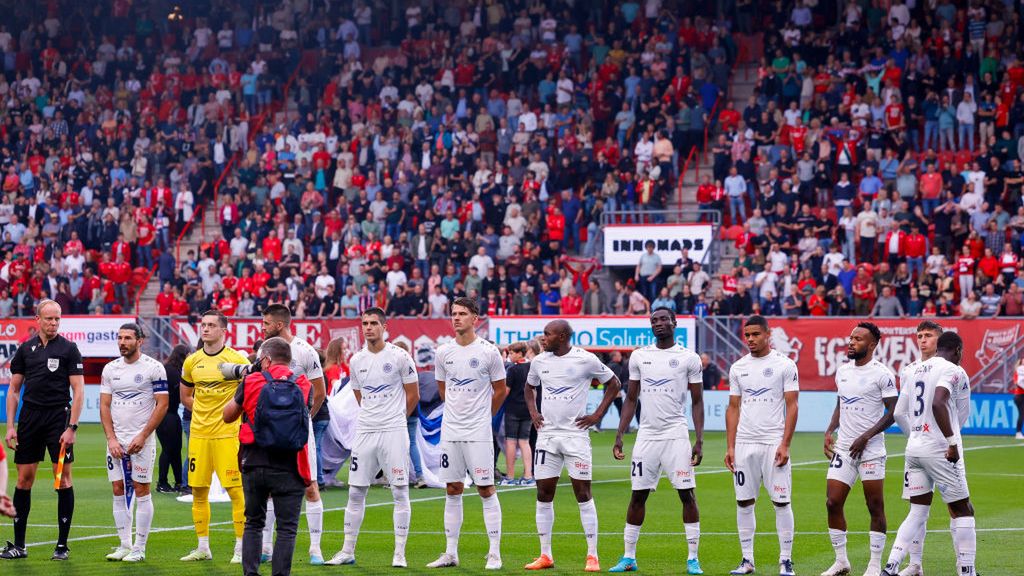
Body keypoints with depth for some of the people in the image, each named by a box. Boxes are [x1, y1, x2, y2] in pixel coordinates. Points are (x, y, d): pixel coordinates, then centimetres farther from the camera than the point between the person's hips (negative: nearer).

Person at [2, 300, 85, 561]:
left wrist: (72, 427, -12)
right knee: (24, 479, 3)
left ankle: (62, 545, 2)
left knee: (63, 478, -4)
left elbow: (78, 391, -4)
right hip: (30, 418, 3)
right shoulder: (25, 349, 9)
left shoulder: (69, 349, -1)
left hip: (59, 416, -3)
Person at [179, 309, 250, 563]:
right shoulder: (192, 361, 8)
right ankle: (203, 548, 17)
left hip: (227, 434, -5)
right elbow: (185, 395, 21)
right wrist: (203, 410, 8)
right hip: (199, 434, 5)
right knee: (198, 492, 7)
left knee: (235, 490, -6)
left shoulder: (236, 359, -5)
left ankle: (241, 548, 0)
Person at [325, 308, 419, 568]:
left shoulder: (399, 357, -5)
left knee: (400, 491, -2)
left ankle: (400, 554, 2)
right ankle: (348, 551, 13)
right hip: (364, 432, 4)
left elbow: (413, 395, 3)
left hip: (393, 432, -4)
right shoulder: (356, 360, 8)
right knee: (356, 492, 5)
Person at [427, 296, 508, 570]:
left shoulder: (489, 352, -6)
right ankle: (451, 553, 12)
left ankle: (494, 553, 1)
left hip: (478, 432, -4)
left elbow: (500, 390, 4)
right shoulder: (443, 352, 5)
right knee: (452, 490, 7)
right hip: (450, 431, 4)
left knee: (486, 490, -3)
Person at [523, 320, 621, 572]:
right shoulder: (539, 361, 7)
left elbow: (613, 384, 3)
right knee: (543, 494, 3)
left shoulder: (586, 360, -7)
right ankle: (545, 555, 11)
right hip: (547, 434, 5)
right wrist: (532, 412, 10)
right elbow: (529, 387, 27)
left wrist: (597, 415, -3)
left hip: (575, 434, -5)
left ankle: (592, 556, 0)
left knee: (583, 493, -4)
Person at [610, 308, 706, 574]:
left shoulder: (689, 358, 0)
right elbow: (631, 400, 13)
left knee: (687, 494, -4)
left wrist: (699, 440, -7)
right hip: (647, 435, 3)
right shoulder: (639, 356, 8)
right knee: (638, 495, 4)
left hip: (676, 435, -3)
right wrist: (619, 437, 6)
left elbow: (697, 402, 1)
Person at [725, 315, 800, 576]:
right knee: (744, 502, 4)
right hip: (744, 444, 4)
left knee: (781, 501, -4)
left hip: (773, 443, -4)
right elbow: (733, 409, 13)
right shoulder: (738, 368, 10)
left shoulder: (785, 365, -2)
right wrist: (730, 447, 6)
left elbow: (791, 406, -4)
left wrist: (785, 444, -12)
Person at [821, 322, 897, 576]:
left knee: (875, 507, -1)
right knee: (832, 503, 1)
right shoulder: (842, 371, 12)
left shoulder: (882, 374, -8)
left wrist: (866, 437, -17)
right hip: (843, 448, 6)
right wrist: (829, 431, 7)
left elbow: (892, 412, -10)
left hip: (870, 449, -6)